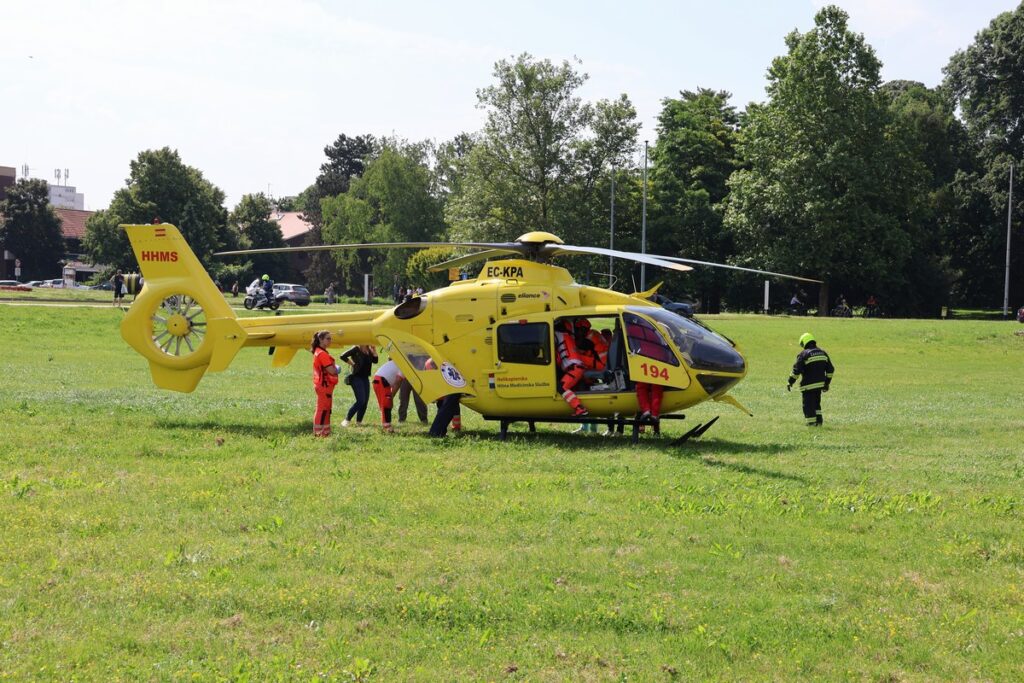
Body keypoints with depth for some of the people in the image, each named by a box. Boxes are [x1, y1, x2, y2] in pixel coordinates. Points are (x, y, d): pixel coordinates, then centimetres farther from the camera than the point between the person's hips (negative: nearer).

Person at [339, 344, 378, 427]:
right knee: (361, 400, -15)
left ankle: (359, 421, 17)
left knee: (365, 401, 5)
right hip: (356, 377, -7)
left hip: (365, 378, 7)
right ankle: (347, 420, -6)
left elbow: (375, 360, 3)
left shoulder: (369, 350, 8)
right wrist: (352, 363, -12)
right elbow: (343, 356, -19)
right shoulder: (356, 349, -12)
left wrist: (374, 351, -8)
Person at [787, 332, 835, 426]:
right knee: (816, 402, 20)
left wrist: (790, 382, -7)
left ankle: (811, 422, 3)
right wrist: (827, 383, 19)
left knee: (808, 404, 3)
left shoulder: (803, 355, -11)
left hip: (808, 385, -6)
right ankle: (819, 420, 16)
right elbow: (830, 369, 12)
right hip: (820, 383, 6)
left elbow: (796, 370, -15)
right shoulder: (822, 353, 9)